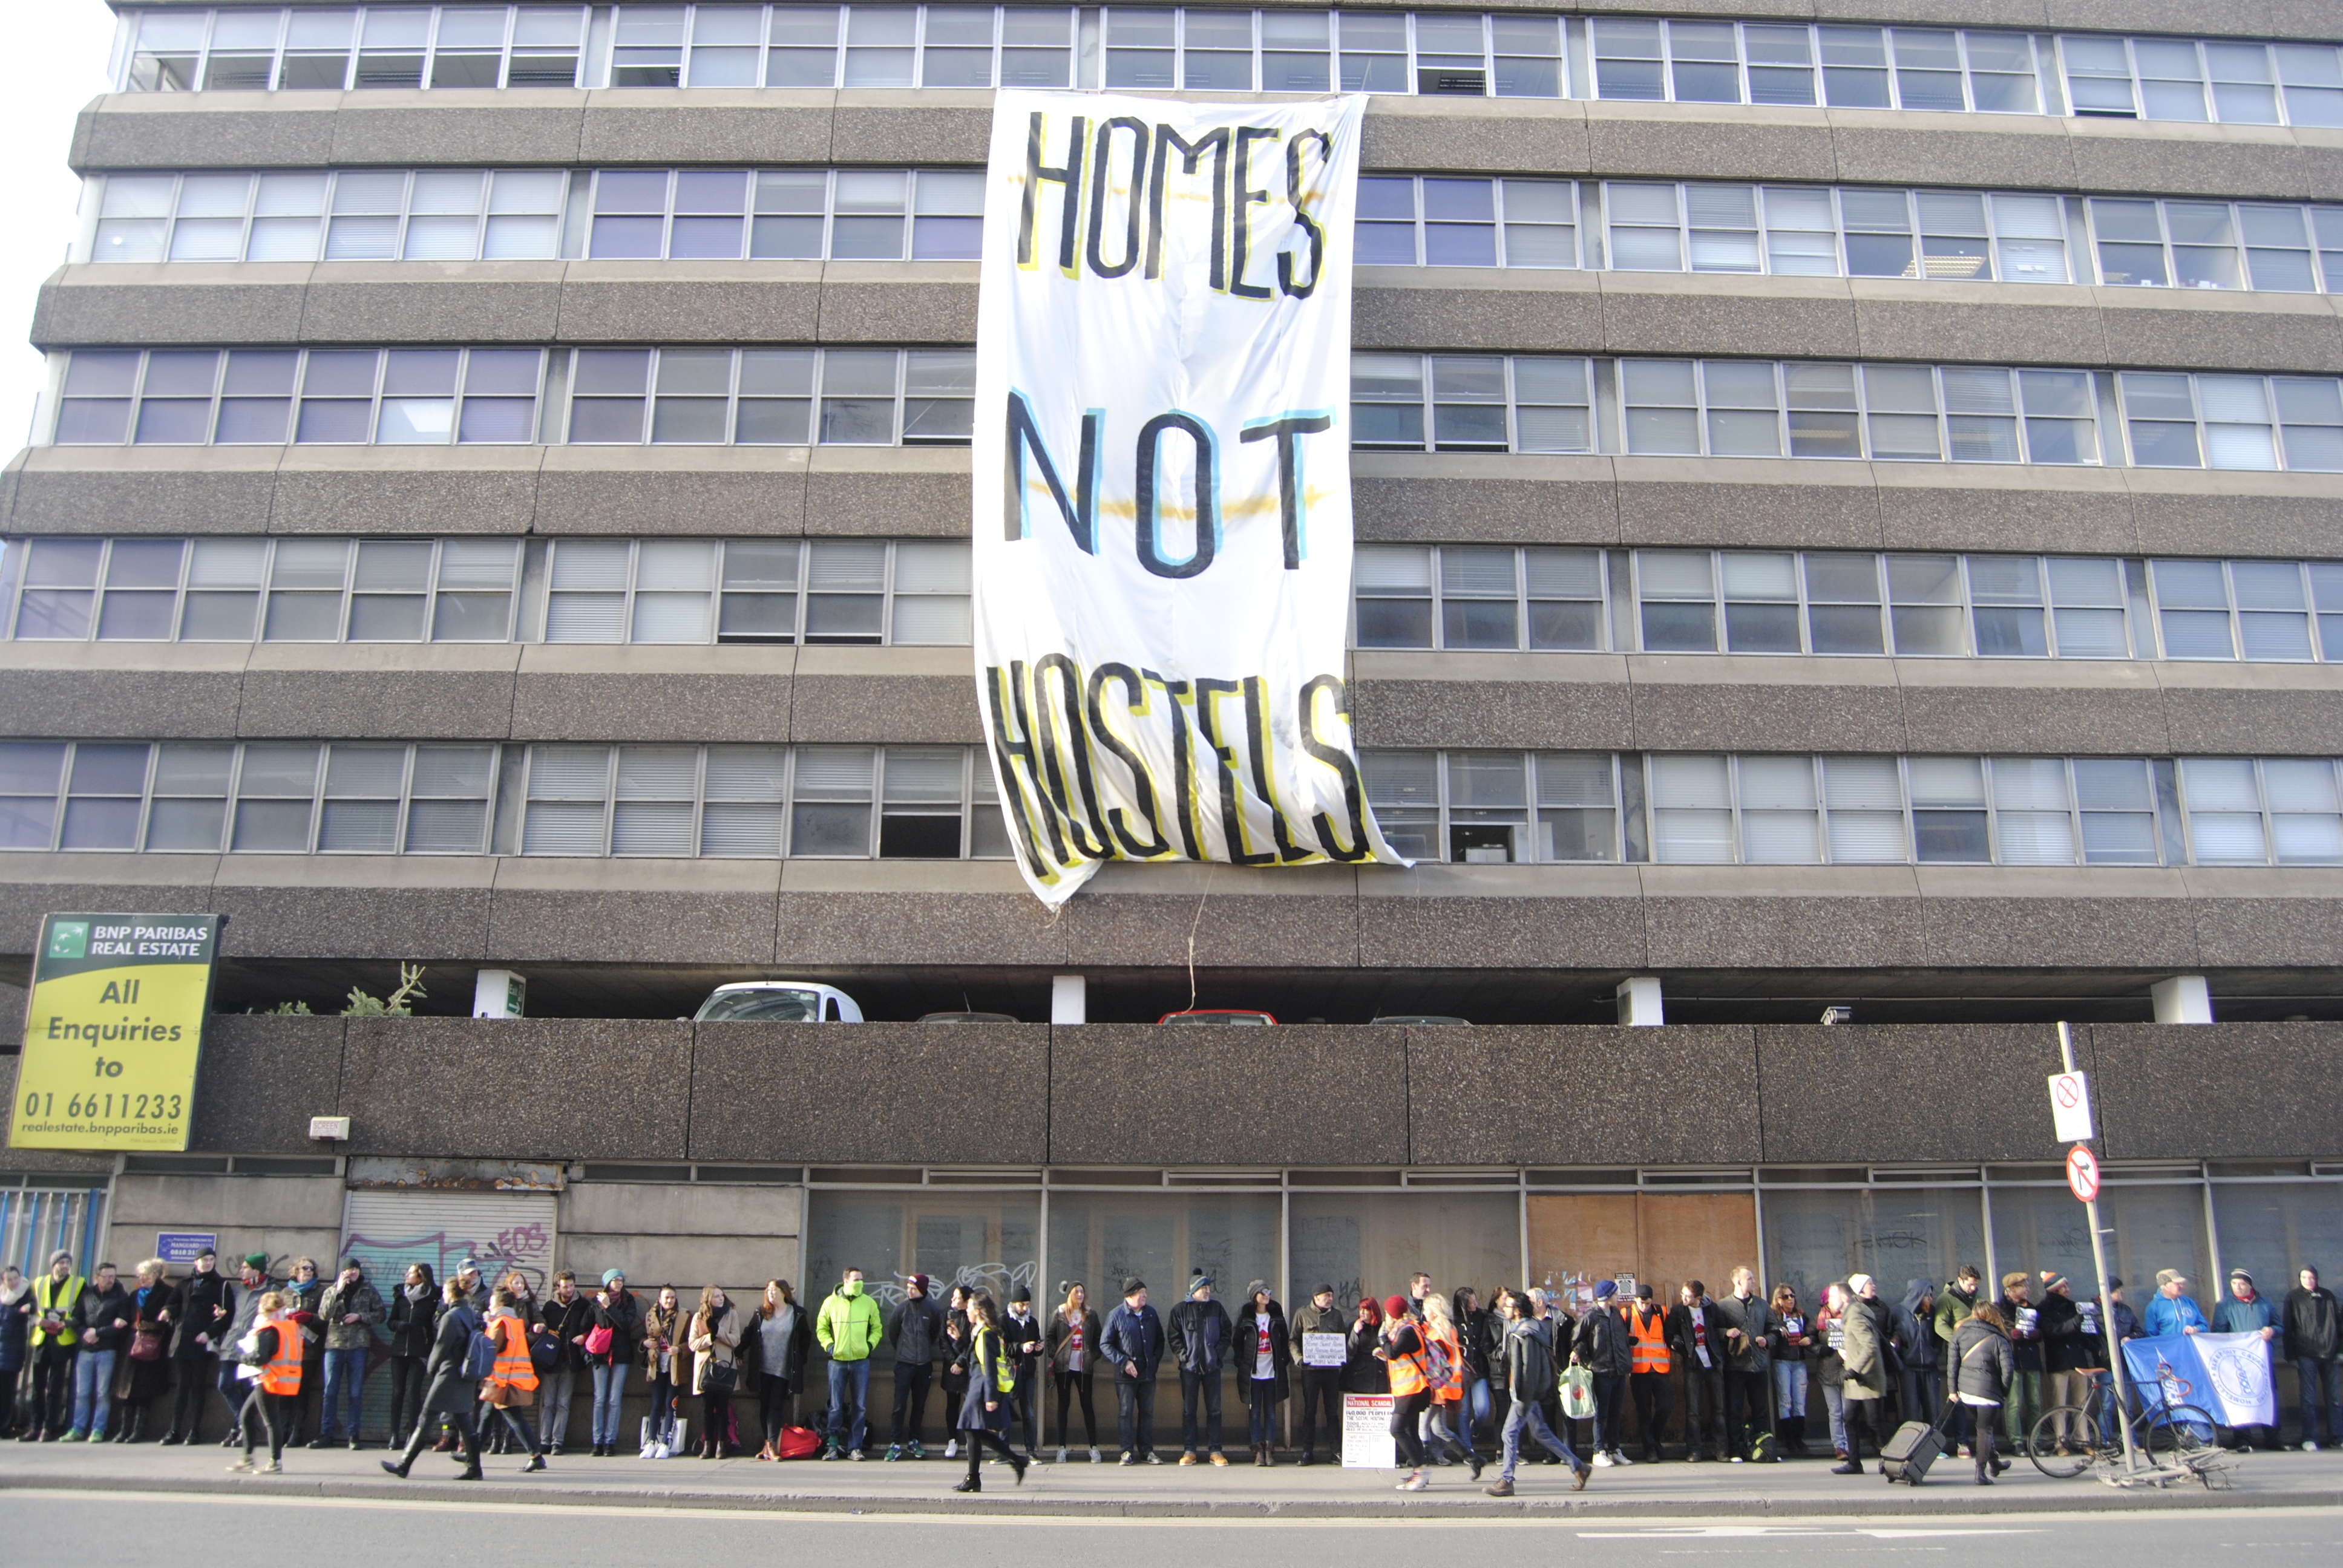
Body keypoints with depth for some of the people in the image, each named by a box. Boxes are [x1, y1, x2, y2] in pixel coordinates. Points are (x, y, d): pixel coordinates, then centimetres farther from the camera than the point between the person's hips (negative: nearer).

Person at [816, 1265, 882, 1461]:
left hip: (861, 1362, 1)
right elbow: (821, 1328, 8)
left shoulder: (869, 1303, 5)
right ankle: (832, 1446, 11)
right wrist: (829, 1345, -6)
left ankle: (855, 1447, 9)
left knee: (860, 1407, 2)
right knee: (836, 1407, 3)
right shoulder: (831, 1302, 2)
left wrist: (870, 1344, -3)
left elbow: (877, 1328, 12)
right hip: (837, 1361, -1)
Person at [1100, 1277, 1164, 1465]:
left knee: (1147, 1413, 9)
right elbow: (1105, 1345, -5)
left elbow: (1160, 1340, 18)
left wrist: (1156, 1359, 3)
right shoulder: (1116, 1316, -7)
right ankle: (1128, 1451, 7)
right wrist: (1124, 1362, -13)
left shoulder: (1151, 1313, 7)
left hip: (1148, 1373, 4)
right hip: (1126, 1375, -4)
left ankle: (1146, 1450, 16)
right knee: (1126, 1413, 0)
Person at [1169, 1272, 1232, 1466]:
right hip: (1189, 1367, -1)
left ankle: (1215, 1451, 8)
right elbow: (1174, 1336, 1)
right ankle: (1189, 1451, 8)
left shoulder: (1217, 1308, 8)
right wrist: (1183, 1355, -9)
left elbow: (1226, 1333, 9)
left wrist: (1219, 1354, -2)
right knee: (1189, 1410, 2)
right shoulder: (1180, 1310, 2)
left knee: (1214, 1410, 3)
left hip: (1212, 1366, 2)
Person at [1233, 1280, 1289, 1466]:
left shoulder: (1276, 1315, 9)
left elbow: (1285, 1339, 12)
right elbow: (1236, 1341, 5)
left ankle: (1270, 1450, 5)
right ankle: (1258, 1451, 2)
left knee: (1271, 1412, 3)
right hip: (1253, 1372, -2)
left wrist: (1284, 1360, 2)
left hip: (1272, 1371, 2)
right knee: (1255, 1411, -1)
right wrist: (1241, 1361, -3)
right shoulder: (1246, 1316, 2)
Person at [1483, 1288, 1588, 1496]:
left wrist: (1524, 1402, -23)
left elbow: (1530, 1370, -23)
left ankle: (1506, 1481, -4)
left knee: (1510, 1433, -8)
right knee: (1541, 1433, 15)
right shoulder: (1515, 1328, 9)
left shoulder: (1525, 1335, -20)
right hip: (1525, 1393, 10)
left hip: (1526, 1393, -10)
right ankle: (1578, 1467, 21)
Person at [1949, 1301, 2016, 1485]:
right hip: (1987, 1390, -4)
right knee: (1985, 1430, 1)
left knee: (1982, 1426, 21)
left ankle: (1993, 1463, 36)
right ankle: (1981, 1472, -5)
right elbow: (2008, 1369, -8)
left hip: (1965, 1389, 4)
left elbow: (1953, 1361, 3)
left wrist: (1953, 1389, 7)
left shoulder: (1961, 1332, 5)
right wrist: (2004, 1392, 6)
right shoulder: (1998, 1339, -3)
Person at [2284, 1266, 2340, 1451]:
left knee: (2334, 1397, 6)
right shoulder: (2293, 1298, 3)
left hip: (2329, 1354, 3)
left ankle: (2337, 1437, 13)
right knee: (2309, 1399, -3)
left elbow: (2338, 1323, 13)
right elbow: (2288, 1327, 1)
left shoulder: (2327, 1296, 11)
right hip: (2306, 1355, -3)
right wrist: (2291, 1355, -3)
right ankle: (2309, 1439, -2)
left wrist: (2340, 1349, 5)